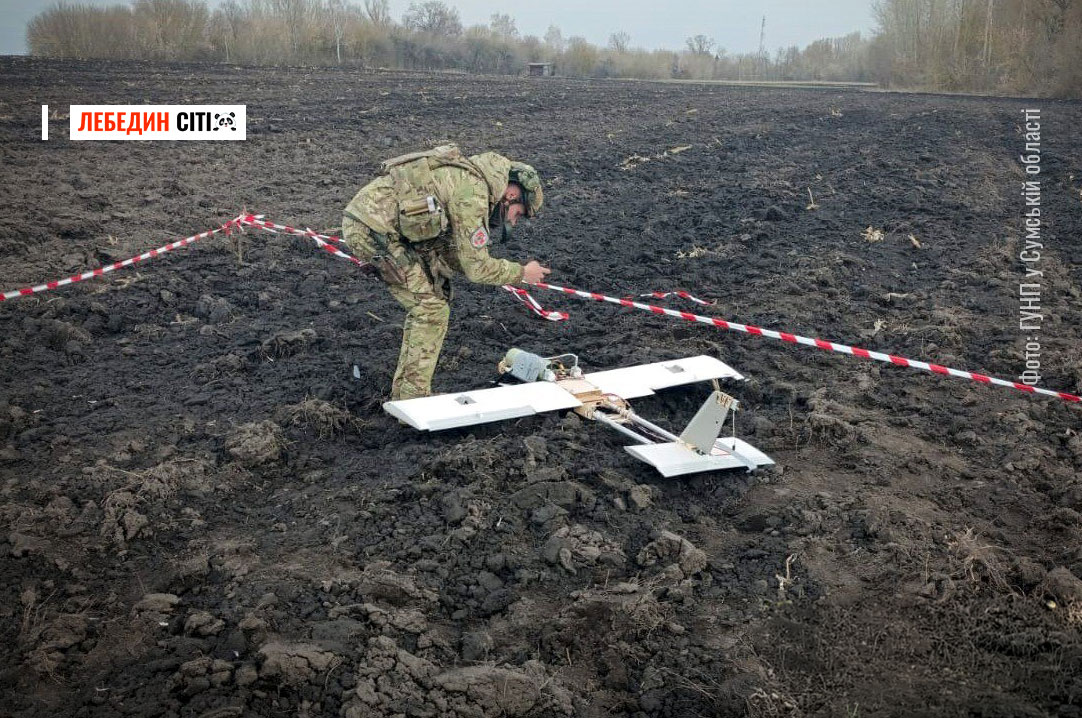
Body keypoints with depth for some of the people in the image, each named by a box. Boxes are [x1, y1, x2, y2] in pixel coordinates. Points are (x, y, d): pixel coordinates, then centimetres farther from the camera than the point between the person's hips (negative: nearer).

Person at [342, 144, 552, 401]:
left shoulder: (469, 176, 17)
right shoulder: (472, 193, -14)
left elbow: (448, 250, 21)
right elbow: (475, 267, -12)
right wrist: (522, 273, 2)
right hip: (374, 230, -10)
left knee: (424, 304, 16)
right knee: (432, 309, -4)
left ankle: (403, 393, 22)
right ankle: (413, 400, 2)